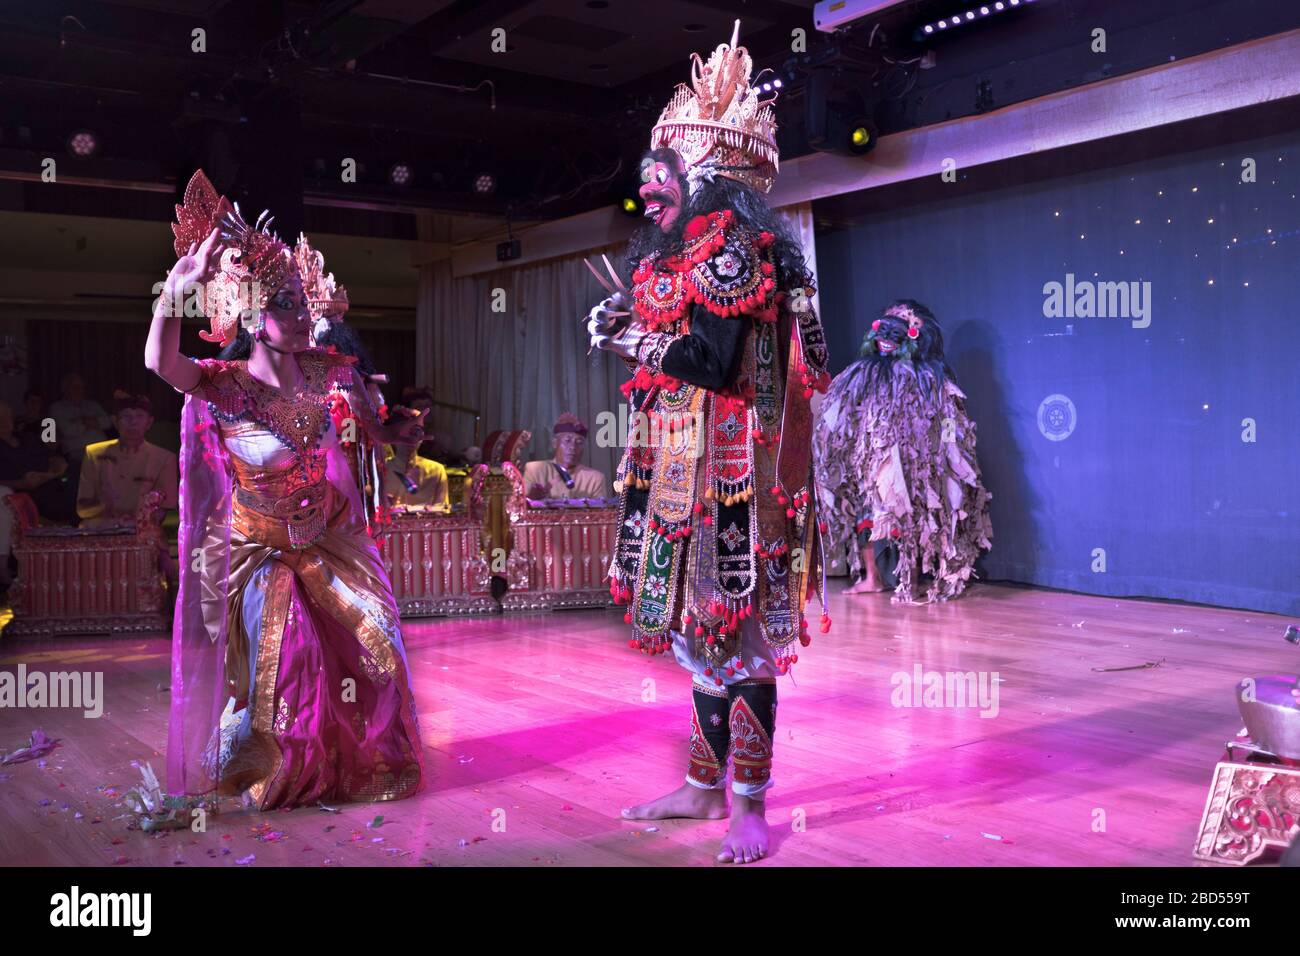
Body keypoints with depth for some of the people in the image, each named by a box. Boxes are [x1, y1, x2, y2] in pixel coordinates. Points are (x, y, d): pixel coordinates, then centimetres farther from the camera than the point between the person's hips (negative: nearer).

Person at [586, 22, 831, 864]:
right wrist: (626, 327, 7)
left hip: (723, 465, -9)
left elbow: (714, 358, -20)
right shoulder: (684, 248, 18)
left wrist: (629, 337, -7)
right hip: (683, 462, 9)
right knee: (697, 617, 12)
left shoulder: (732, 242, -10)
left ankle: (751, 805, 4)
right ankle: (707, 785, 22)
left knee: (733, 622, -5)